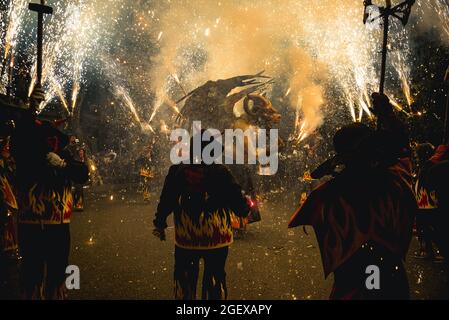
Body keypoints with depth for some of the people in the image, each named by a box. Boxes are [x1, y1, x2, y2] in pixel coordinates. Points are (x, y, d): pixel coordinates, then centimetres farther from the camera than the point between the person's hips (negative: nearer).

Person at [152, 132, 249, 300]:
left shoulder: (177, 171, -3)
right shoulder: (220, 172, -10)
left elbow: (166, 200, 2)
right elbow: (237, 199, -7)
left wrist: (159, 223, 15)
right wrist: (245, 208, 15)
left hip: (185, 237, 2)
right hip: (216, 236, -2)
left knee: (184, 277, 16)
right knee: (215, 277, 11)